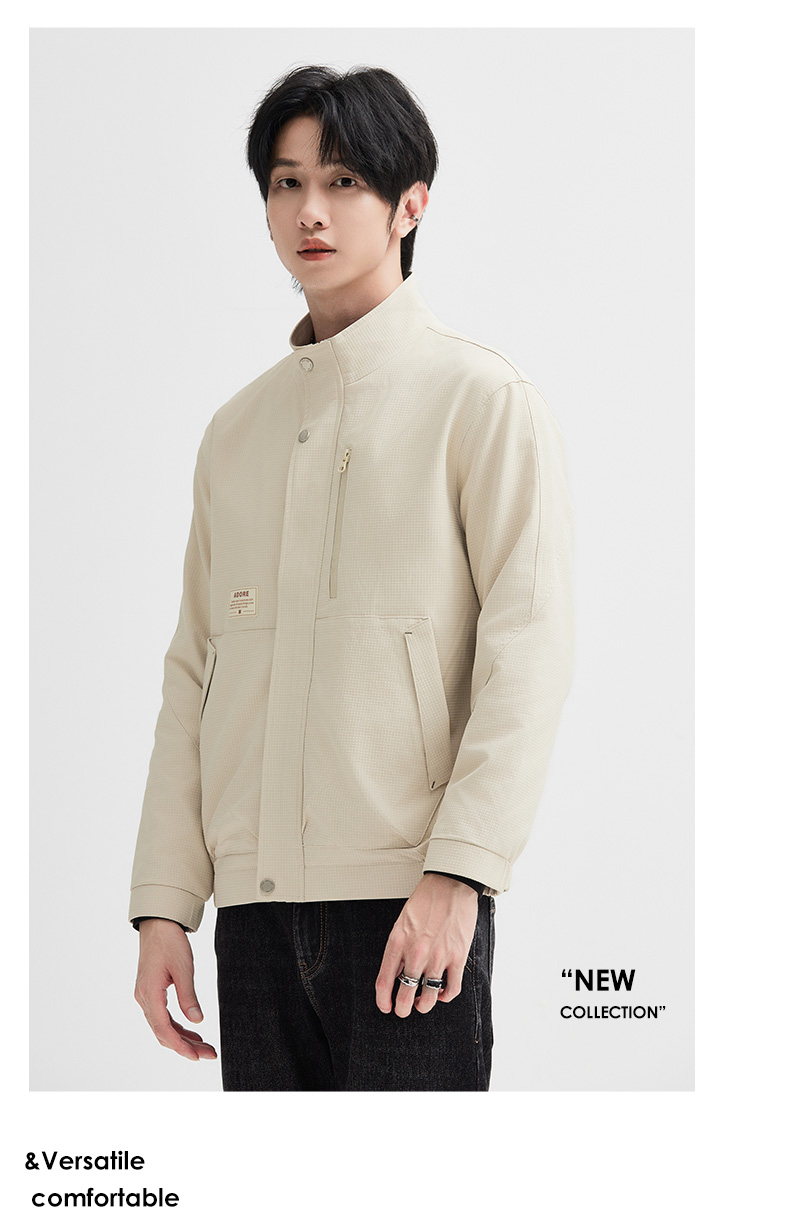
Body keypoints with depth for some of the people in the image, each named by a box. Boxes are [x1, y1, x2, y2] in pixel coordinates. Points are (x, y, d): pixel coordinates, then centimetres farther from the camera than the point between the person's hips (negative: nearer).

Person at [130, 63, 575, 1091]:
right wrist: (162, 902, 8)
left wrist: (457, 872, -16)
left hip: (408, 896, -5)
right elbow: (194, 671, 16)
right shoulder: (235, 429, 18)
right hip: (254, 899, 5)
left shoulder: (482, 398, 1)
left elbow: (528, 650, -6)